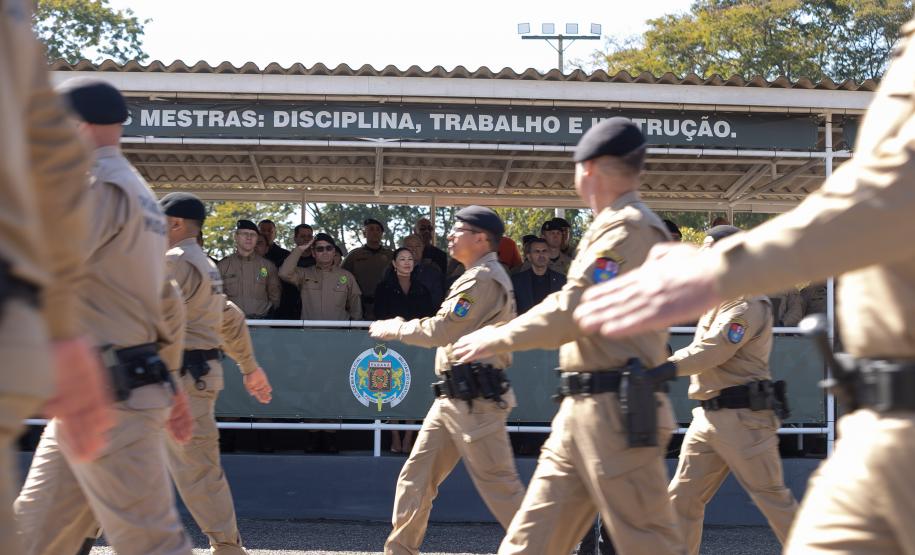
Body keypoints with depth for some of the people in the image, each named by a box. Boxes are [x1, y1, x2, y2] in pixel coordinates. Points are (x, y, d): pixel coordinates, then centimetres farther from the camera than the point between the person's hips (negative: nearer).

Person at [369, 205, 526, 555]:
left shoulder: (484, 278, -13)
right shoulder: (478, 277, 20)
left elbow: (442, 330, -16)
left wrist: (394, 329, -3)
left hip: (474, 401, -11)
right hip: (453, 399, 11)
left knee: (500, 488, -8)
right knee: (415, 478, 10)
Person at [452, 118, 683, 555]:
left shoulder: (629, 228, -13)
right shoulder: (615, 228, 18)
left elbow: (572, 313, -20)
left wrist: (496, 339, -8)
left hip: (615, 412, -10)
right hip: (582, 412, 10)